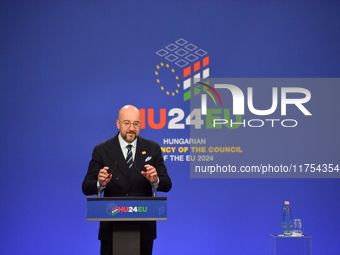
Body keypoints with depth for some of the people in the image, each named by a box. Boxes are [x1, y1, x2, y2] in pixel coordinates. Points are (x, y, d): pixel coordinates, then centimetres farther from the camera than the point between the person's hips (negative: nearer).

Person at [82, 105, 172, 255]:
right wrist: (100, 183, -29)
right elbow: (86, 188, -6)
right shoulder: (102, 150, -3)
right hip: (112, 226, -1)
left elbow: (167, 185, -2)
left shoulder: (152, 148, 2)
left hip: (144, 226, 1)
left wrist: (155, 180, -25)